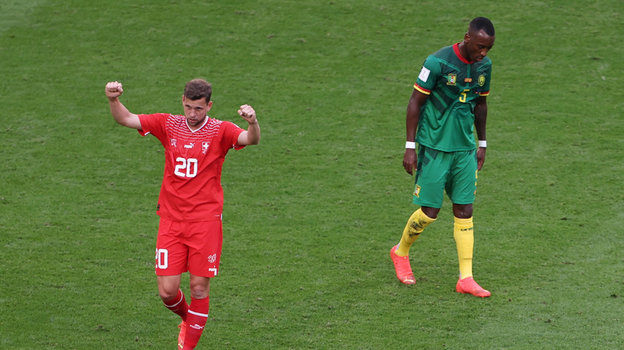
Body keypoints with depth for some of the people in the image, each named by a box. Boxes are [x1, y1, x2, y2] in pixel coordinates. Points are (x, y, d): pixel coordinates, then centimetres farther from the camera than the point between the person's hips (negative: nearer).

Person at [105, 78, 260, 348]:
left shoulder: (220, 131, -4)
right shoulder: (168, 125, 5)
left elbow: (251, 139, -22)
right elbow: (125, 119, 2)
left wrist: (252, 122, -45)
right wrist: (113, 100, -19)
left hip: (205, 222, -2)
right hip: (171, 220, 2)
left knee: (199, 287, -2)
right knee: (167, 290, -2)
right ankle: (187, 319, 32)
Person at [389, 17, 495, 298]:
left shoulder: (484, 66, 2)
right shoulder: (438, 62, -17)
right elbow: (415, 102, -10)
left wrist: (482, 144, 20)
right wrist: (410, 146, -11)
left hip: (465, 149, 5)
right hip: (435, 148, -5)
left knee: (464, 210, 2)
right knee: (430, 212, -2)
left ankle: (465, 279, 4)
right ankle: (400, 252, 26)